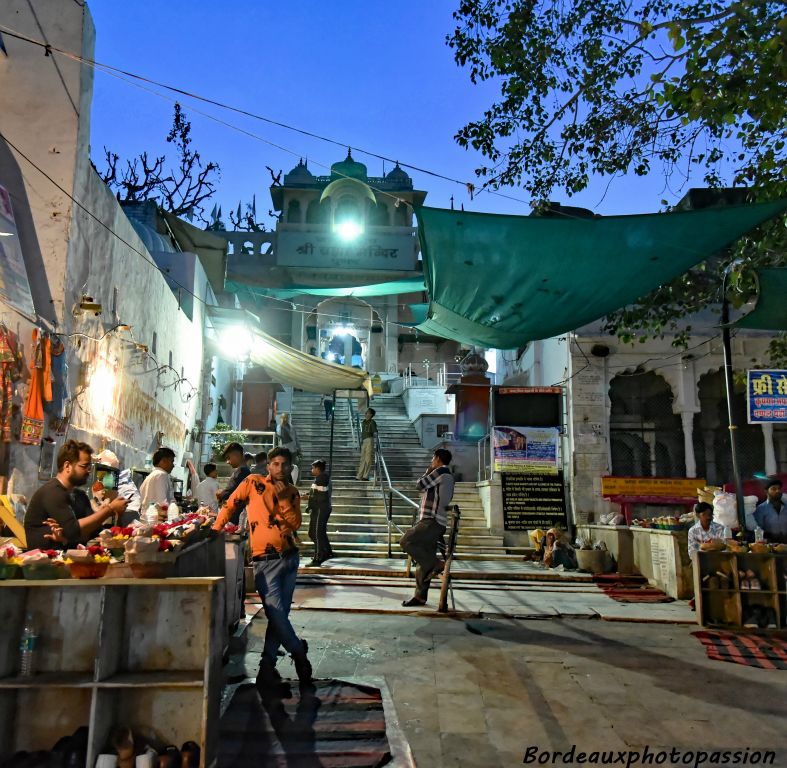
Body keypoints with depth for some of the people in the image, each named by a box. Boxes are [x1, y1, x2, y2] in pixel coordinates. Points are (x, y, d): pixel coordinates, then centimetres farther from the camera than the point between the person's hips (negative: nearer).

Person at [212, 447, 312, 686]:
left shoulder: (292, 492, 8)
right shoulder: (253, 483, -2)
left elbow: (295, 524, -3)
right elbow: (230, 506, 3)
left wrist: (283, 498, -11)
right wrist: (214, 530, -2)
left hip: (289, 557, 5)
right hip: (265, 560, -4)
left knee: (280, 614, 9)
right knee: (276, 613, -10)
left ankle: (267, 666, 20)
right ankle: (298, 651, 15)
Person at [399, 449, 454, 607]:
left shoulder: (441, 471, -7)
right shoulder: (447, 476, 23)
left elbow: (420, 485, -6)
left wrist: (428, 471, 8)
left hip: (432, 521, -10)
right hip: (434, 523, 10)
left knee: (406, 541, -21)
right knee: (424, 563, 9)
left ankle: (433, 565, -16)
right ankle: (420, 596, 11)